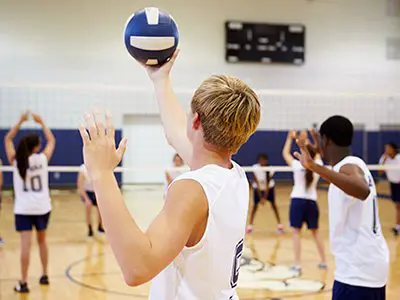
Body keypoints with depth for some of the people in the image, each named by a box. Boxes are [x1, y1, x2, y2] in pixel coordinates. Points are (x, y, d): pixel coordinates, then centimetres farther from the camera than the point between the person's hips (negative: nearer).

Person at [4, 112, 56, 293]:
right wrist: (41, 123, 18)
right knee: (42, 240, 18)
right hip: (42, 207, 1)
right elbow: (51, 140, 13)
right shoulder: (43, 158, -5)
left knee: (25, 244, -6)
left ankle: (23, 283, -8)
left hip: (23, 208, -1)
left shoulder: (15, 160, -4)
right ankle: (44, 276, 27)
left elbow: (7, 139, 12)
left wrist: (20, 122, 11)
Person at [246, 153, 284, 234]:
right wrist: (260, 198, -26)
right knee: (255, 205, -8)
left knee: (273, 204, -5)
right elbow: (257, 184, -25)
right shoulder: (255, 168, -29)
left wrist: (265, 198, -33)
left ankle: (279, 225, 2)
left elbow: (267, 185, -27)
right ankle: (249, 226, -3)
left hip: (269, 187, 0)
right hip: (258, 187, 0)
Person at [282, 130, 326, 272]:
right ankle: (323, 261, 23)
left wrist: (290, 138, 15)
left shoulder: (297, 166, -10)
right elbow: (316, 153, 20)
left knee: (296, 232, -3)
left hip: (298, 200, -4)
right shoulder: (318, 166, -1)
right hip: (311, 202, 4)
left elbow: (285, 153, 4)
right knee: (315, 232, 17)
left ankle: (297, 264, -8)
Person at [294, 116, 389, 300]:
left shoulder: (349, 166, -17)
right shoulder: (354, 164, 11)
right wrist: (324, 153, 46)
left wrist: (315, 166, -47)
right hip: (372, 264, 10)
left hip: (357, 271, -10)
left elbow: (363, 191, -41)